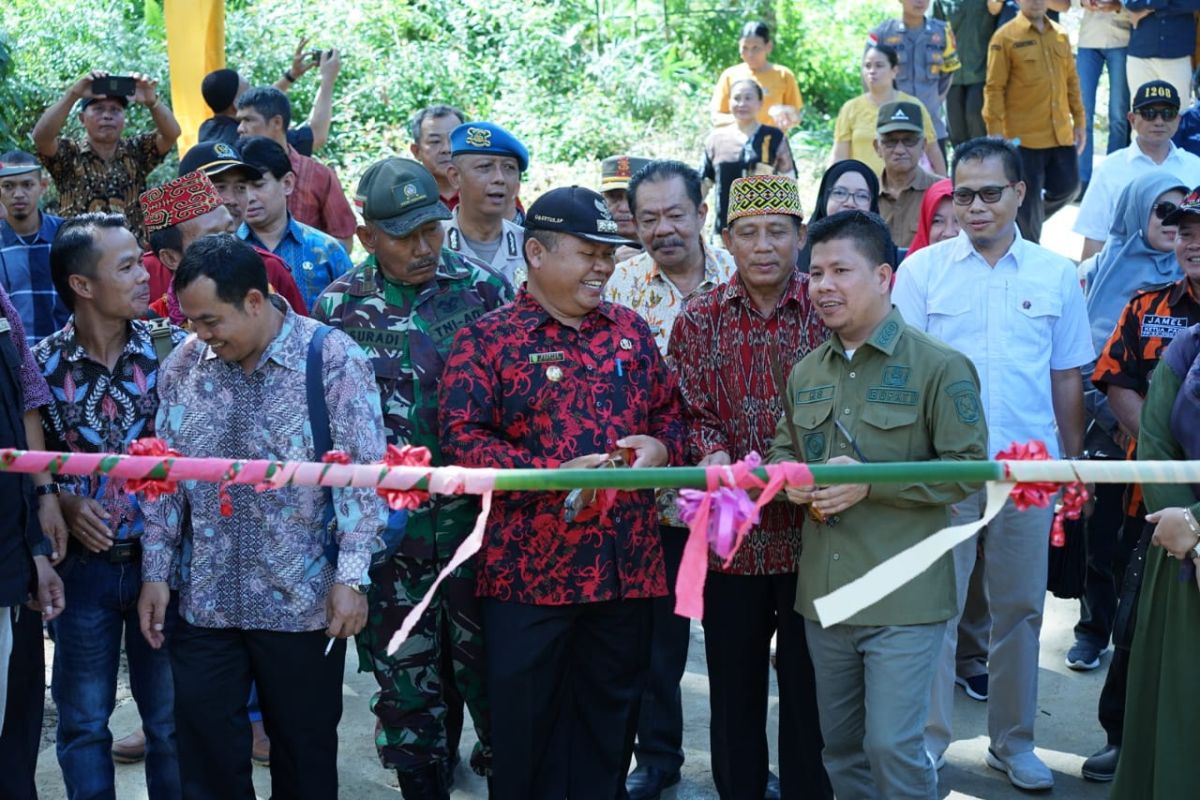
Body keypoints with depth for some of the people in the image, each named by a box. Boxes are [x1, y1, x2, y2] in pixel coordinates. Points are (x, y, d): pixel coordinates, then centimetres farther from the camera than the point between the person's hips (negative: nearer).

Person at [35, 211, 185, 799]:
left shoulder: (173, 349, -5)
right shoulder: (42, 364, -4)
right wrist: (65, 503, -12)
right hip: (82, 566, 0)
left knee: (171, 718, 11)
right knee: (83, 720, 12)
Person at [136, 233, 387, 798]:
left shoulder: (334, 360, -10)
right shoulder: (181, 365, 3)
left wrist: (351, 577, -16)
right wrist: (154, 573, 6)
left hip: (303, 602, -3)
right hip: (204, 600, 4)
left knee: (305, 750, 11)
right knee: (204, 752, 8)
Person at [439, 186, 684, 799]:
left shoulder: (631, 331, 12)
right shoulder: (487, 339, -3)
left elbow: (671, 410, 19)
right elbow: (462, 436, -11)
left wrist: (660, 446, -4)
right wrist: (553, 476, -21)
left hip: (627, 568, 4)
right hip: (528, 570, -4)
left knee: (609, 722, 13)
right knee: (524, 724, 4)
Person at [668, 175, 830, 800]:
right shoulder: (699, 321, 3)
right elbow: (693, 415, -1)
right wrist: (717, 460, -22)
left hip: (813, 529, -1)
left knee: (810, 686, 8)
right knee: (734, 688, 12)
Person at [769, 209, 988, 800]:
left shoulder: (939, 367, -8)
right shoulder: (805, 373, 12)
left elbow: (967, 467, -12)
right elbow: (782, 447, 22)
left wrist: (870, 482, -20)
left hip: (903, 597, -6)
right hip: (823, 593, 6)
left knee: (892, 747, -7)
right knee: (840, 745, 15)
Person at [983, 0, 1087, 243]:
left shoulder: (1060, 35, 11)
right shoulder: (1005, 37, -7)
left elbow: (1071, 80, 16)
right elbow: (994, 89, -9)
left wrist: (1079, 121, 13)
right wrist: (995, 133, -13)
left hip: (1061, 134, 6)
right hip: (1024, 137, -6)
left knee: (1067, 187, 9)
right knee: (1028, 200, 0)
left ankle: (1027, 223, 33)